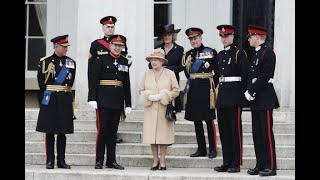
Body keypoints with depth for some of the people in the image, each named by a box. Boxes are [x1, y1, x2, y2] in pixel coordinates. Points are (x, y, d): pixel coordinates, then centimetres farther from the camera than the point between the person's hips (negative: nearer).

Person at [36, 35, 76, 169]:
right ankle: (50, 161, 4)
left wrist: (63, 93, 8)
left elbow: (70, 82, 12)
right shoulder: (45, 62, -1)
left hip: (65, 100, 3)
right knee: (49, 131, 0)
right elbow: (41, 83, 3)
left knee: (62, 132, 6)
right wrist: (47, 96, 8)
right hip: (50, 100, -2)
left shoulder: (71, 63, 7)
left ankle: (61, 160, 10)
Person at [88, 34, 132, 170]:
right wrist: (92, 98, -15)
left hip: (117, 102, 4)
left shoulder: (124, 62, 12)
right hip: (103, 101, -4)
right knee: (102, 130, -5)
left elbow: (127, 84, 14)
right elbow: (93, 79, -7)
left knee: (113, 131, 8)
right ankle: (99, 161, 1)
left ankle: (111, 161, 12)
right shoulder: (100, 59, -1)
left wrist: (128, 104, 12)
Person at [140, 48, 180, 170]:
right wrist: (148, 97, -8)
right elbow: (142, 90, 13)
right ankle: (155, 161, 10)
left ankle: (162, 161, 6)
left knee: (163, 135, -2)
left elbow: (176, 91, 0)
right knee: (151, 135, 0)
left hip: (164, 110, -2)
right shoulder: (147, 74, 9)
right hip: (150, 110, 2)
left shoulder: (170, 74, 3)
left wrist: (162, 96, -11)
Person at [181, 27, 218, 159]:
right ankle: (201, 149, 13)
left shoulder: (210, 52, -2)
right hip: (193, 89, 5)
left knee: (209, 119, -4)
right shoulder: (187, 55, 12)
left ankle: (213, 149, 1)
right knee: (196, 120, 7)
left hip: (206, 88, -5)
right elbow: (187, 73, 15)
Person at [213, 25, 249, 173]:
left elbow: (245, 75, -8)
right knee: (223, 129, 8)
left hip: (234, 95, -7)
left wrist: (243, 93, -12)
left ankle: (236, 163, -1)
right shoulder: (219, 55, 16)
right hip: (222, 94, 7)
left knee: (235, 129, -4)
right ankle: (227, 162, 14)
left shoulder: (239, 53, -4)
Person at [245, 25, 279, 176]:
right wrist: (249, 92, 2)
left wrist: (251, 92, -14)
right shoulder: (256, 54, 18)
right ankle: (260, 165, 15)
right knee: (257, 133, 9)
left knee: (267, 133, -7)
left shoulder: (268, 53, -10)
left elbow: (264, 77, -17)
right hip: (255, 99, 9)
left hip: (265, 99, -9)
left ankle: (270, 166, -3)